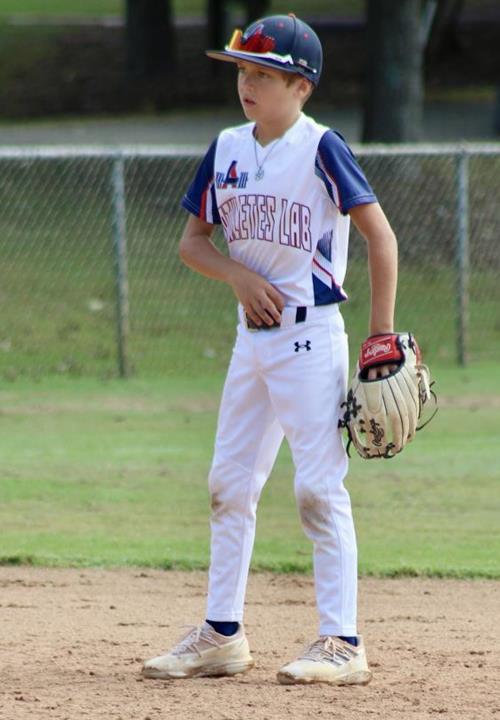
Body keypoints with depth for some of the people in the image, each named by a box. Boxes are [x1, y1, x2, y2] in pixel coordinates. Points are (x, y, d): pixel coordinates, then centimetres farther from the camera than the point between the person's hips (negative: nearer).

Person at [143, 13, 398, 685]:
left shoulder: (321, 148, -11)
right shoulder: (227, 149, 8)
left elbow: (381, 237, -11)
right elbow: (193, 240, 14)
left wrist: (382, 338, -15)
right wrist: (239, 273, -7)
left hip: (311, 335, -7)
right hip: (252, 335, 7)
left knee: (319, 488, -9)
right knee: (229, 483, 9)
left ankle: (343, 643, -7)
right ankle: (222, 635, 18)